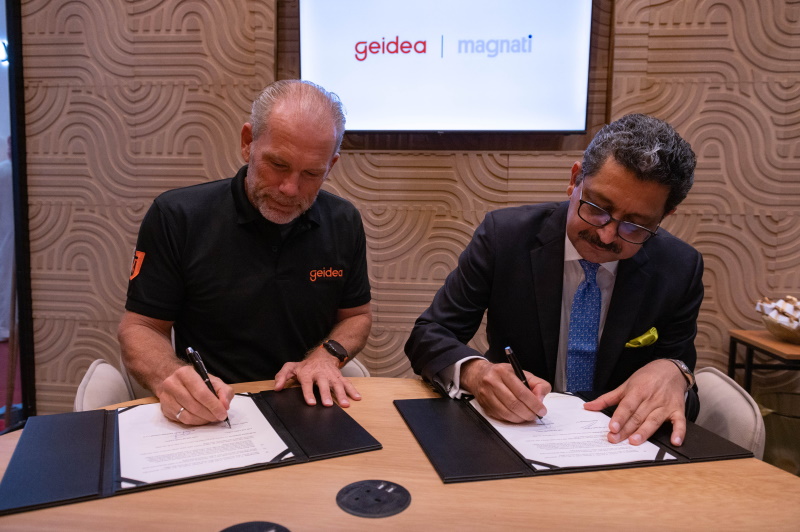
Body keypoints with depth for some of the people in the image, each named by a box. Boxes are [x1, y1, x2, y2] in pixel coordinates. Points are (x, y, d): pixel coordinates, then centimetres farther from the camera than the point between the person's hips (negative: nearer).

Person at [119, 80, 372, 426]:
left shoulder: (344, 223, 1)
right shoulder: (176, 217, -8)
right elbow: (139, 327, -3)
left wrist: (328, 355, -8)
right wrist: (168, 378, -24)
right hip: (205, 419, 0)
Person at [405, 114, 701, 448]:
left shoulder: (680, 270, -6)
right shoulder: (503, 235, -11)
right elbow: (427, 335, -10)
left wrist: (672, 372, -23)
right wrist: (475, 371, -30)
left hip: (618, 437, 1)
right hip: (509, 431, 0)